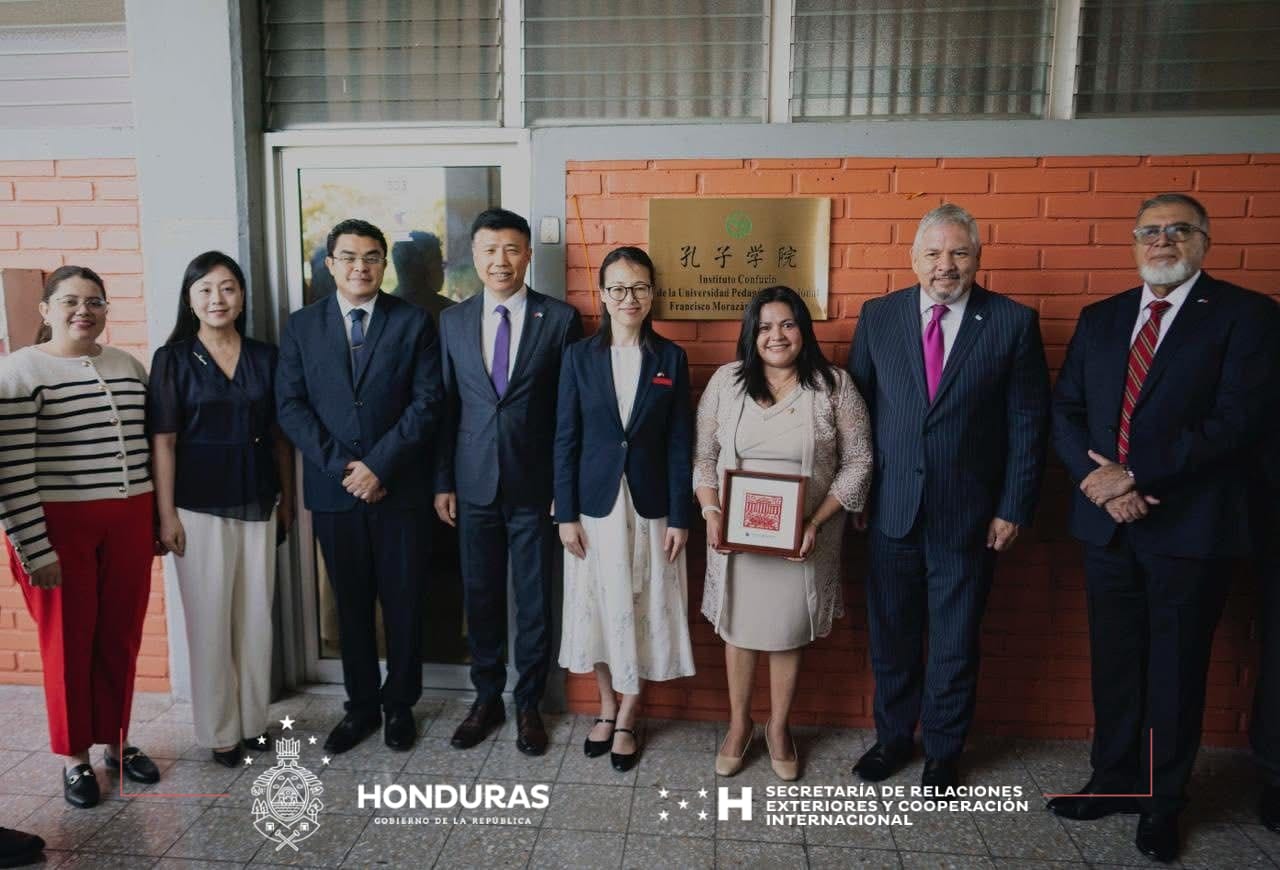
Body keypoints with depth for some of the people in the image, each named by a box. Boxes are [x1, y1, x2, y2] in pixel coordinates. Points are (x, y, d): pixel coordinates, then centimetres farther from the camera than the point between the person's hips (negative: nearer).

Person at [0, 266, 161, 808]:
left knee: (120, 639, 12)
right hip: (59, 526, -4)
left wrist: (158, 521, 11)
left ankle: (117, 743, 29)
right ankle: (75, 758, 24)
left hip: (127, 523, 4)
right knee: (68, 643, 8)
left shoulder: (129, 367, 9)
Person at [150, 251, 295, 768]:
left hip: (257, 503, 3)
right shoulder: (172, 359, -3)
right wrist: (166, 514, -9)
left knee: (256, 615, 10)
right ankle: (219, 729, 19)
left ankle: (254, 718, 24)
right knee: (210, 619, 5)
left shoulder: (265, 357, 5)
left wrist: (287, 497, 7)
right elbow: (163, 442, -5)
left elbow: (279, 435, 8)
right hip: (200, 506, -3)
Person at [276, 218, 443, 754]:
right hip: (332, 489, 2)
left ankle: (400, 705, 26)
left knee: (403, 604, 8)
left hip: (398, 488, -2)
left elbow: (426, 403, -7)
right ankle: (361, 706, 28)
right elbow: (290, 406, 0)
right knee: (351, 604, 12)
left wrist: (378, 465, -14)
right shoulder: (302, 326, 6)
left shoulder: (414, 322, 0)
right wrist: (341, 467, -11)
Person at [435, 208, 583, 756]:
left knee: (534, 600, 8)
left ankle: (528, 704, 27)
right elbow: (445, 406, 7)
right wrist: (443, 482, 4)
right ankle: (486, 699, 31)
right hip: (474, 485, 3)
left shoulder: (560, 319, -4)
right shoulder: (452, 321, 5)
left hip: (535, 486, -2)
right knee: (480, 597, 13)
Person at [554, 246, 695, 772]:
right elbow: (565, 438, 0)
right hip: (595, 504, 1)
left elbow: (680, 443, -1)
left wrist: (679, 518, -5)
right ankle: (606, 708, 31)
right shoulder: (579, 355, 0)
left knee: (644, 612, 7)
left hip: (650, 506, 0)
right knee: (596, 609, 10)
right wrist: (566, 514, -4)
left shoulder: (671, 358, -1)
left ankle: (627, 720, 25)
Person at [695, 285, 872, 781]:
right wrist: (711, 511, -10)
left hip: (803, 539, -1)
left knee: (789, 632, 12)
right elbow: (703, 455, 3)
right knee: (739, 628, 13)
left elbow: (857, 464, -5)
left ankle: (779, 728, 34)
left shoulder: (833, 385, -5)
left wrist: (817, 522, -14)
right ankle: (739, 724, 35)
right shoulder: (726, 381, -1)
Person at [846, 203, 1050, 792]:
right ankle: (894, 737, 36)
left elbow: (1028, 423, -2)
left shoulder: (1013, 322, -3)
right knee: (891, 636, 15)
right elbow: (856, 408, 4)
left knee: (955, 643, 12)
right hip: (891, 509, 2)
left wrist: (1014, 507, -5)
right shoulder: (878, 316, 2)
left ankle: (944, 750, 33)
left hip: (968, 515, -1)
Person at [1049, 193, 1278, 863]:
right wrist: (1098, 481, -10)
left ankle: (1161, 802, 28)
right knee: (1114, 662, 14)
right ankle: (1114, 781, 32)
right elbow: (1065, 410, 6)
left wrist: (1133, 475, -17)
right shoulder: (1100, 319, 10)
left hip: (1189, 527, -4)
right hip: (1108, 524, 4)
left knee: (1176, 670, 10)